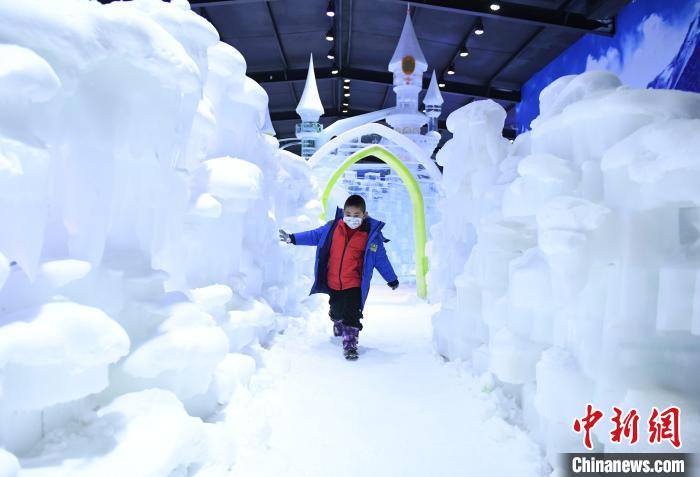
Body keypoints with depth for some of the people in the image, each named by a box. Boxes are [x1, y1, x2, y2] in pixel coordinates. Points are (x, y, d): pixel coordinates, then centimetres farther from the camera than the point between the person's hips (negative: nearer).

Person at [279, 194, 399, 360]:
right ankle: (338, 331, 53)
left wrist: (391, 279, 6)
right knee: (337, 312, 23)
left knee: (352, 315, -10)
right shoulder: (332, 227, -6)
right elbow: (315, 235, 7)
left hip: (354, 285, -4)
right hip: (333, 283, 4)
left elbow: (381, 259, -1)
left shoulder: (371, 234, -11)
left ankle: (350, 345, 6)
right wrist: (293, 238, 4)